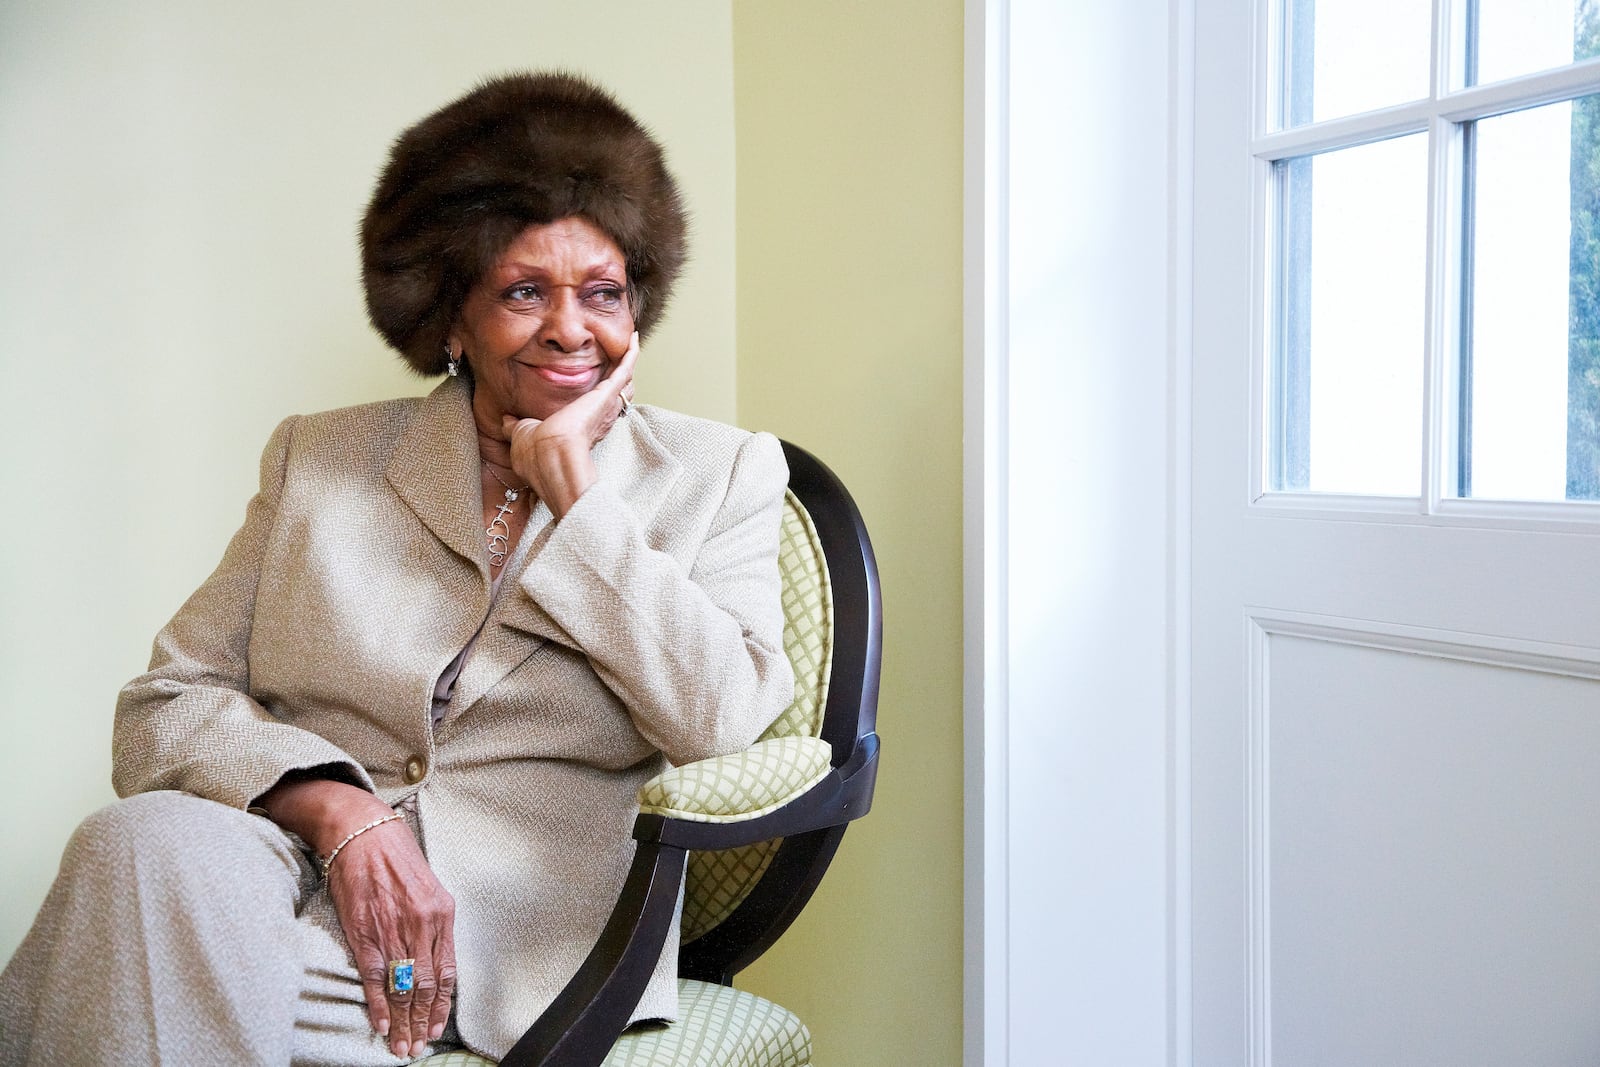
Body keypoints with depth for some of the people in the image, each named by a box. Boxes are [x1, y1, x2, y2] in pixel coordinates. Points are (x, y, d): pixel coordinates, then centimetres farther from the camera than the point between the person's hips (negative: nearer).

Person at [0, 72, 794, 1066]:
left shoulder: (719, 476, 9)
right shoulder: (321, 460, 14)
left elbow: (721, 721, -8)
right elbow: (168, 704, 6)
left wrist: (572, 487, -5)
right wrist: (338, 810, -14)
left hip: (518, 937, -2)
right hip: (300, 865, 3)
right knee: (153, 844, -32)